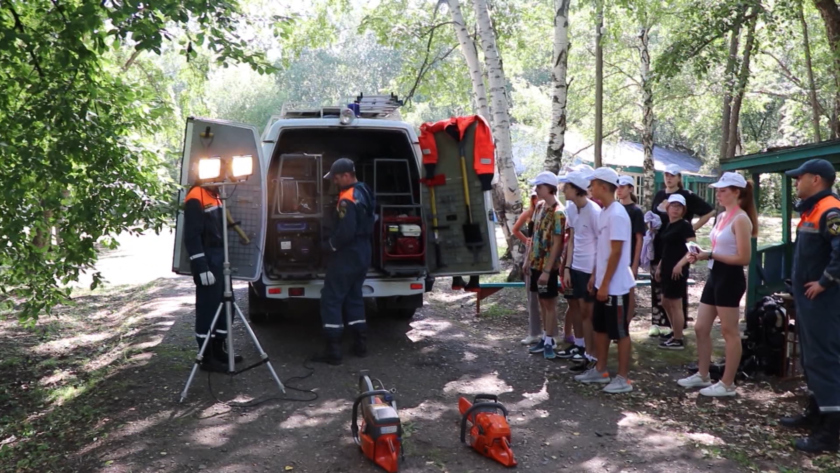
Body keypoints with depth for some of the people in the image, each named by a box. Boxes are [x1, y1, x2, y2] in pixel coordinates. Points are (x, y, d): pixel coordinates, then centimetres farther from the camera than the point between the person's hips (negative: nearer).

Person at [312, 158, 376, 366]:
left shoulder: (347, 199, -21)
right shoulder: (364, 192, 9)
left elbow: (345, 232, -27)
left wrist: (328, 246, -10)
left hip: (346, 257, -10)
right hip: (362, 254, 10)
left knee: (331, 300, -3)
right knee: (354, 297, 18)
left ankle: (333, 351, -4)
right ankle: (360, 344, 21)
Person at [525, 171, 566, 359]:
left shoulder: (558, 213, -19)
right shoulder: (539, 207, 8)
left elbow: (557, 244, -20)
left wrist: (547, 270, -21)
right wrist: (529, 258, 16)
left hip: (548, 266, -8)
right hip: (536, 263, 8)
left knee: (549, 304, 2)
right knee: (542, 303, 15)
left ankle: (550, 342, 12)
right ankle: (546, 338, 25)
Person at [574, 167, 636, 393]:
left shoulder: (617, 214, -19)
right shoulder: (604, 213, 10)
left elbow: (616, 252, -21)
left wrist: (605, 283, -19)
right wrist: (594, 276, 17)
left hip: (616, 286, -10)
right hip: (603, 283, 10)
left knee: (620, 332, 1)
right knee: (600, 327, 17)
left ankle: (623, 378, 11)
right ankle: (600, 370, 29)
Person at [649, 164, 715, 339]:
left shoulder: (687, 196, -6)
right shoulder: (659, 195, 11)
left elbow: (710, 212, -7)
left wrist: (692, 228, -9)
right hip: (659, 247, 5)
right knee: (658, 285, 7)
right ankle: (658, 322, 15)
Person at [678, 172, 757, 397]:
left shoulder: (740, 219, -13)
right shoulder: (722, 216, 13)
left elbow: (744, 258, -18)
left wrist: (710, 255, -17)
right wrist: (701, 256, 1)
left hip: (730, 278, -9)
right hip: (715, 276, 9)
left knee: (730, 332, 1)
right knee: (701, 328, 13)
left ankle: (727, 384, 11)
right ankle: (702, 375, 25)